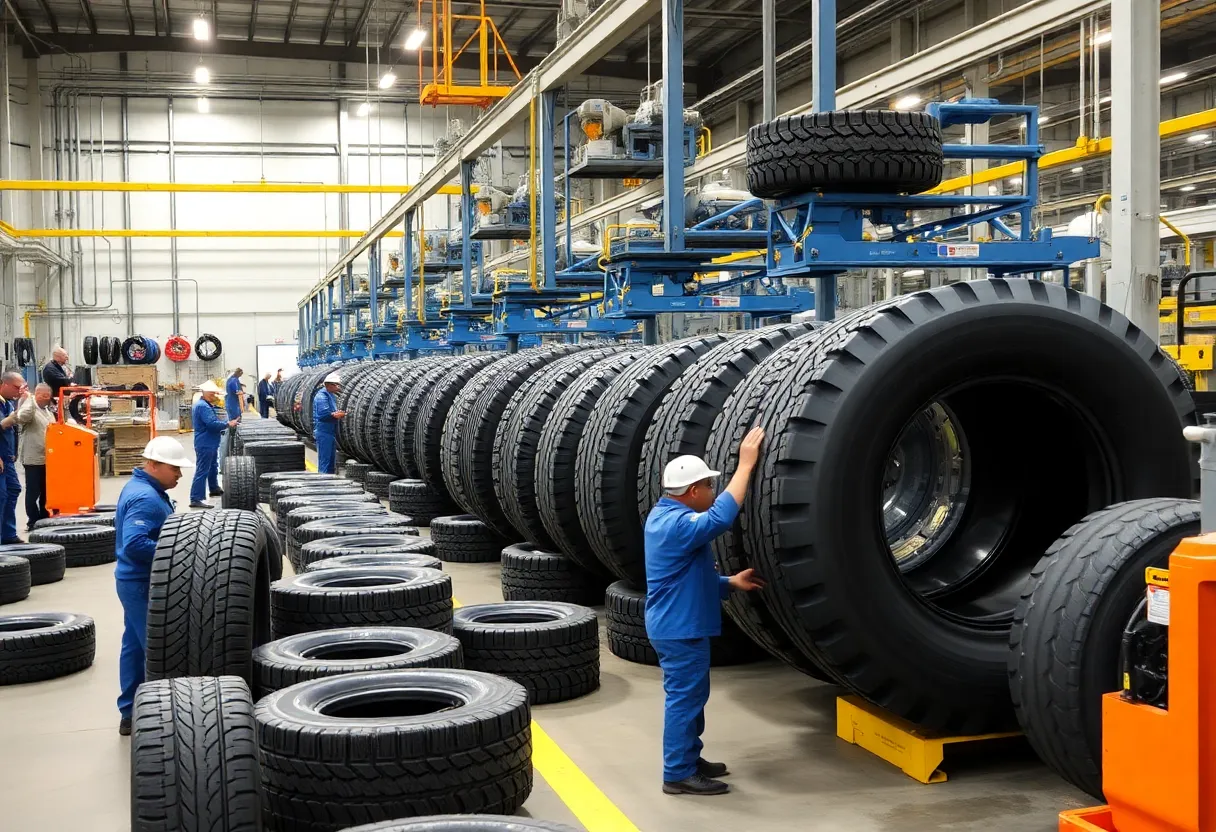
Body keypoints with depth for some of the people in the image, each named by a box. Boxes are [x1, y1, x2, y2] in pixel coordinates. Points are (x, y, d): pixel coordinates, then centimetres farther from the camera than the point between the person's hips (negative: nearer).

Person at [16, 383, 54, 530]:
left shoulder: (49, 411, 18)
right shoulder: (29, 407, -6)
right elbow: (22, 418, -28)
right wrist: (29, 401, -23)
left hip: (48, 459, 8)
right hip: (33, 459, -8)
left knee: (46, 491, 13)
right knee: (33, 492, -2)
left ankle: (44, 519, 22)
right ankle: (33, 522, 3)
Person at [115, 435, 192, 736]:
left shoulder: (142, 487, 11)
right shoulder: (145, 499, -23)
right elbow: (134, 545, -32)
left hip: (138, 582, 11)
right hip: (143, 585, -11)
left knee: (136, 647, 14)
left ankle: (131, 713, 22)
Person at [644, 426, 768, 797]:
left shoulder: (664, 516, 11)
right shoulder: (677, 523, -23)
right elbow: (721, 517, -39)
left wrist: (730, 582, 9)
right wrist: (745, 465, -34)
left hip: (677, 625, 11)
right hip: (679, 628, -11)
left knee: (690, 695, 20)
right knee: (684, 697, -2)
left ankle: (688, 758, 31)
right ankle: (679, 774, 6)